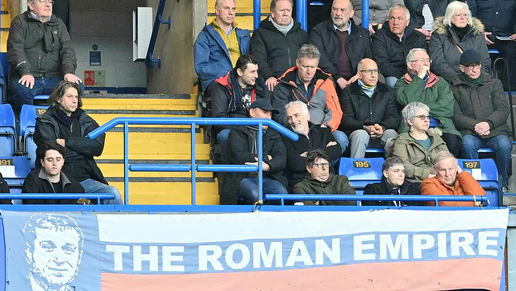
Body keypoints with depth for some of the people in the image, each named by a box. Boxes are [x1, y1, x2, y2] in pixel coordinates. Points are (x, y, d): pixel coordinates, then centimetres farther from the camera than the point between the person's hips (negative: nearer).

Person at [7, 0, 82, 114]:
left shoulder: (58, 24, 21)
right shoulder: (20, 22, 10)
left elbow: (67, 49, 11)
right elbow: (15, 49, -4)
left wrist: (69, 72, -10)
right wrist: (25, 72, -21)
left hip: (53, 78, 3)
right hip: (28, 78, -3)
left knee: (77, 87, -25)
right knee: (22, 90, -38)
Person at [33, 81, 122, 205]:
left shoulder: (85, 121, 18)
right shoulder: (45, 122, 8)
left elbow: (97, 147, 2)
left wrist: (67, 143, -4)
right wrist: (83, 148, 3)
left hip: (84, 179, 3)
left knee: (114, 194, -23)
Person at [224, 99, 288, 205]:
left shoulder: (274, 135, 26)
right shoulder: (237, 132, 14)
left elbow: (281, 159, 7)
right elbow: (238, 156, -6)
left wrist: (268, 166, -17)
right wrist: (265, 158, 3)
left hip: (268, 178, 3)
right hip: (244, 178, -3)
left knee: (281, 192, -31)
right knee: (255, 194, -37)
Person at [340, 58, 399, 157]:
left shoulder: (387, 92, 18)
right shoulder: (349, 92, 10)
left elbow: (394, 118, 6)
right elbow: (346, 119, -2)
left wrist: (382, 127, -18)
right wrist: (365, 128, -20)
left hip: (381, 135, 2)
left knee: (391, 133, -30)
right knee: (361, 134, -35)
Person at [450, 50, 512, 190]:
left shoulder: (494, 83, 18)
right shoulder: (455, 87, 13)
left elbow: (503, 110, 7)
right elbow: (455, 115, 1)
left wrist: (488, 123, -13)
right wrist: (475, 125, -15)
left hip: (495, 130, 1)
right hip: (469, 132, -1)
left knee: (504, 144, -32)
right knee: (467, 144, -36)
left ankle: (502, 183, -16)